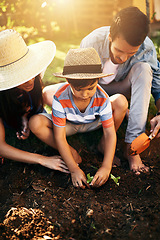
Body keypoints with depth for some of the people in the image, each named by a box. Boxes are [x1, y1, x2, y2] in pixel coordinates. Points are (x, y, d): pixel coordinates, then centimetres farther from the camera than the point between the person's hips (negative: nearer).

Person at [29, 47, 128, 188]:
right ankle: (73, 154, -18)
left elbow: (110, 133, -27)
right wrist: (74, 169, -34)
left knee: (122, 101, -24)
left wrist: (106, 167, -37)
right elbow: (59, 137, -30)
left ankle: (103, 146, -9)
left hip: (93, 124, 1)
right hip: (68, 125, -1)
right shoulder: (60, 99, -33)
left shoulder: (102, 99, -29)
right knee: (35, 123, -31)